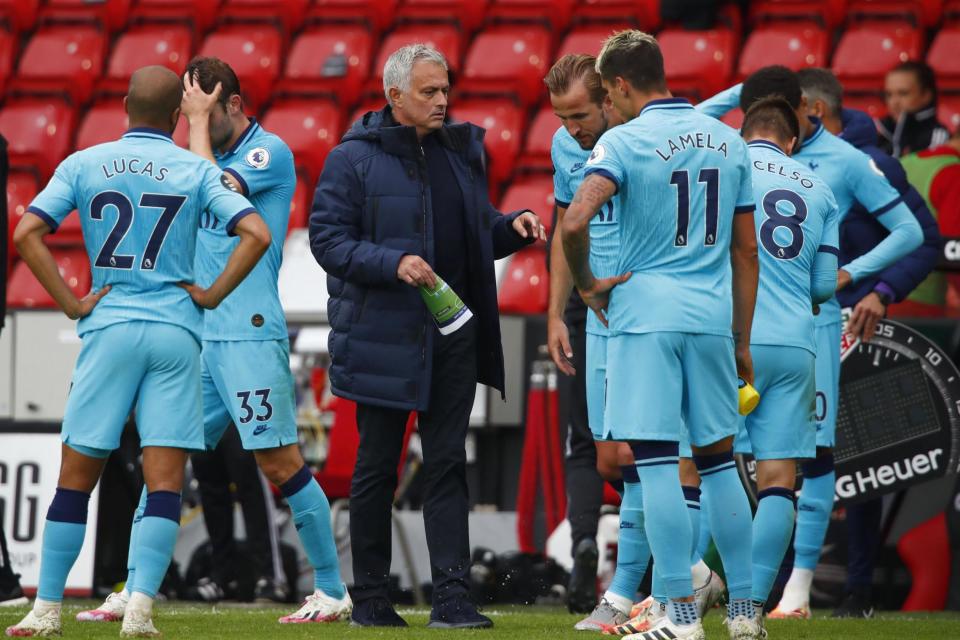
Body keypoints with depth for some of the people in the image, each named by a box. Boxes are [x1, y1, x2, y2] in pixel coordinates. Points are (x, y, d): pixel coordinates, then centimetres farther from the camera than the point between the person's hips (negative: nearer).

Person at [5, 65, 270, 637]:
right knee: (165, 479, 0)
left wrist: (72, 304, 1)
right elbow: (256, 234, -8)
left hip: (109, 327, 1)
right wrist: (211, 295, 1)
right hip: (177, 332, -1)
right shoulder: (196, 171, 3)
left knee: (77, 476, 7)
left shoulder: (83, 165, 5)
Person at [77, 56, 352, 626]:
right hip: (197, 333, 8)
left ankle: (333, 592, 2)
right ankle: (133, 593, 4)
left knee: (281, 462, -6)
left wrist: (199, 119, -9)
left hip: (249, 335, -8)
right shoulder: (213, 157, 18)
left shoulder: (270, 152, -6)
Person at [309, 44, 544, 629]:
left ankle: (453, 596, -2)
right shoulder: (354, 158, -6)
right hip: (383, 334, -5)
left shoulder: (462, 152, 12)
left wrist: (513, 227, 2)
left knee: (448, 464, 0)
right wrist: (393, 263, -22)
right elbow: (327, 239, -10)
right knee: (377, 465, 4)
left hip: (455, 336, 5)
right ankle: (370, 598, 12)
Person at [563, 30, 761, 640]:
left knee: (657, 463, -3)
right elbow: (746, 250, 14)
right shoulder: (728, 141, 10)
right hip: (713, 317, 5)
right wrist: (742, 341, 19)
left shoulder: (624, 141, -7)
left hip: (645, 315, -5)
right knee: (719, 460, 13)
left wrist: (586, 285, -4)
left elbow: (576, 221, -22)